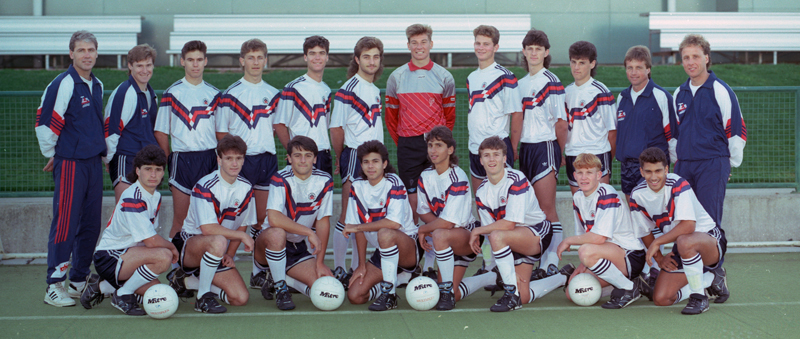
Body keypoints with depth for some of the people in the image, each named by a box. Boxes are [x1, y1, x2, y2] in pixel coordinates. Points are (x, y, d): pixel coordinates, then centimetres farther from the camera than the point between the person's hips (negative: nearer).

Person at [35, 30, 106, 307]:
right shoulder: (62, 84, -12)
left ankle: (79, 281, 21)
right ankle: (54, 286, 0)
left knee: (91, 224, 10)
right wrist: (51, 155, -2)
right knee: (65, 224, -7)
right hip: (69, 163, -7)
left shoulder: (97, 85, 13)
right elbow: (44, 123, -12)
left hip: (94, 162, 8)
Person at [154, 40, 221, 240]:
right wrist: (170, 160, 0)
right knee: (180, 220, -1)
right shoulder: (172, 93, 2)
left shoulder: (213, 94, 10)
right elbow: (161, 133, 4)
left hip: (209, 159, 2)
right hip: (182, 158, -2)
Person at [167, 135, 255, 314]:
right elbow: (207, 228, -27)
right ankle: (203, 297, -22)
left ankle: (186, 281, 11)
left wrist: (229, 255, -3)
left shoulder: (246, 188, 2)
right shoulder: (205, 186, -18)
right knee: (218, 241, -41)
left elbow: (243, 224, 9)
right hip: (189, 245, -7)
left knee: (240, 298, -10)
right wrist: (242, 236, -21)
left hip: (218, 255, 7)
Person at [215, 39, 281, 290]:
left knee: (264, 218, 5)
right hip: (239, 160, -3)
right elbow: (221, 132, 2)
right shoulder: (230, 94, 1)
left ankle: (259, 270, 13)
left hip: (267, 159, 3)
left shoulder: (273, 94, 11)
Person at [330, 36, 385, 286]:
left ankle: (357, 267, 18)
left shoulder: (375, 90, 16)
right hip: (354, 155, -8)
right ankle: (338, 269, 2)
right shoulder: (348, 89, -10)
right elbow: (336, 128, -9)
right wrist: (342, 159, -2)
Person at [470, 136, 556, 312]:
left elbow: (509, 224, -25)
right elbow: (491, 236, -4)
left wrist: (477, 231, -14)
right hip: (513, 242, 6)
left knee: (497, 235, -34)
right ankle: (562, 278, 26)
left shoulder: (516, 179, -19)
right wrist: (511, 271, -13)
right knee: (523, 298, -4)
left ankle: (512, 294, -21)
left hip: (538, 232, -6)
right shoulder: (481, 192, -1)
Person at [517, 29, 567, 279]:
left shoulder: (551, 82, -7)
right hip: (526, 147, 7)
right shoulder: (521, 83, 15)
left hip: (546, 146, -7)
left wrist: (560, 154, -6)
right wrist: (514, 150, 14)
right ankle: (537, 260, 13)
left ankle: (551, 265, -7)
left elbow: (561, 122, -7)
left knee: (547, 209, -8)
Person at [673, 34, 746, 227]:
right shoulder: (679, 93, 13)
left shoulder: (721, 91, -5)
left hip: (712, 165, -5)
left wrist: (730, 164, 2)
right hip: (683, 166, 5)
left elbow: (737, 130, -3)